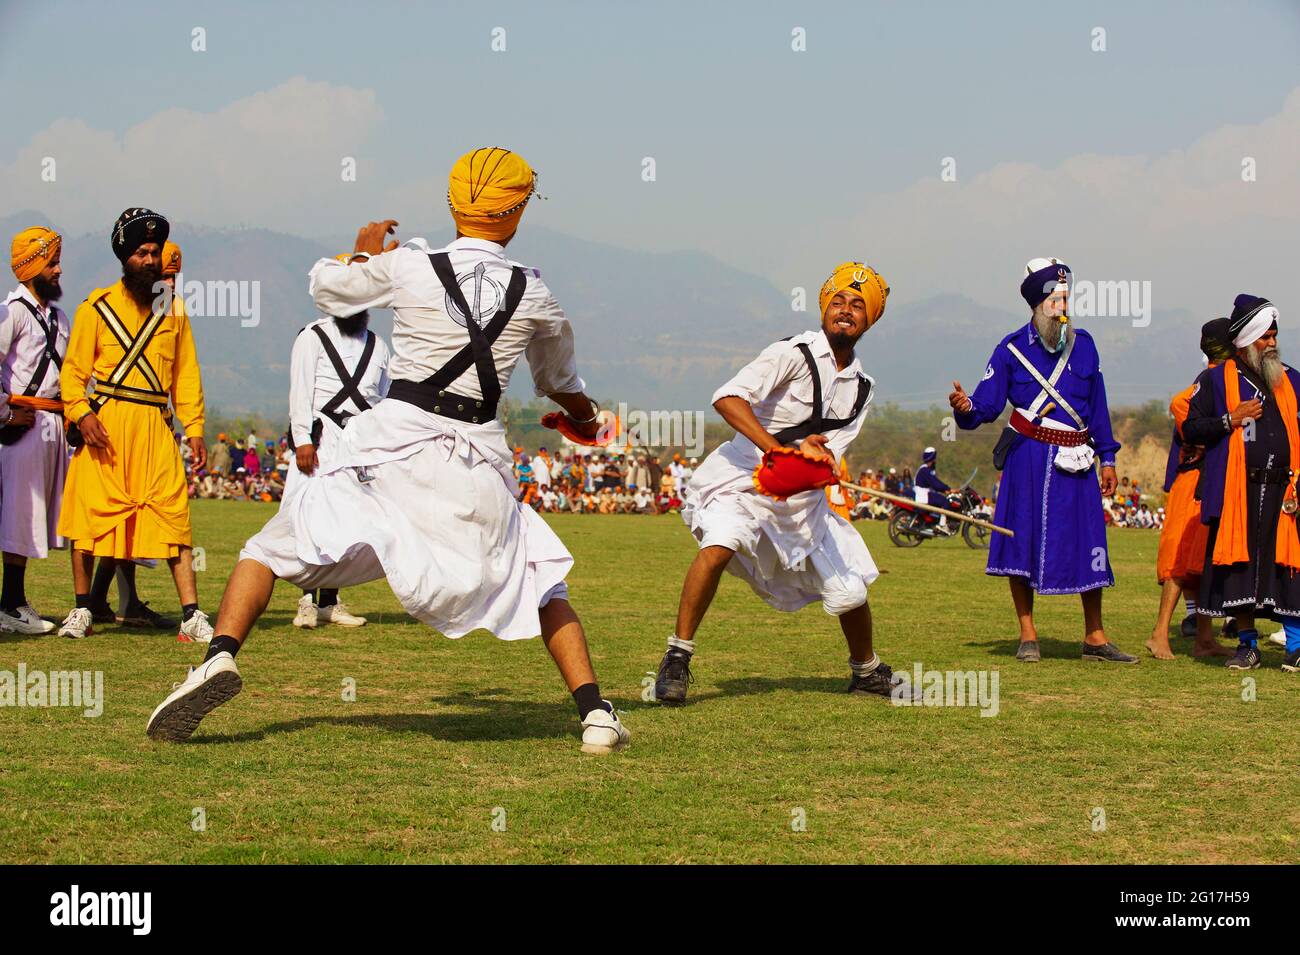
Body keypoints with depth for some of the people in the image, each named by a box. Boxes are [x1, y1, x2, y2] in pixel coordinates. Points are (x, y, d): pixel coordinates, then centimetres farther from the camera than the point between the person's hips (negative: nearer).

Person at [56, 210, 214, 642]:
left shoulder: (173, 308, 13)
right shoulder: (97, 307, 4)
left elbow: (186, 374, 14)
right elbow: (73, 369, 3)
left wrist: (194, 429, 6)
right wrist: (82, 413, -13)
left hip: (156, 428, 2)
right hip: (104, 427, -2)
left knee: (173, 516, -5)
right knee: (91, 512, 0)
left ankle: (191, 615, -5)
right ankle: (81, 611, 15)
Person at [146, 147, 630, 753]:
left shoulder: (405, 267, -3)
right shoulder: (533, 294, 4)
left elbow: (325, 287, 17)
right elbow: (560, 382, 24)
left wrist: (364, 253, 38)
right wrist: (582, 414, 47)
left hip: (393, 448, -1)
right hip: (479, 464, 2)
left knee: (273, 546, 11)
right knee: (539, 577, 22)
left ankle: (221, 656, -13)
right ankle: (595, 713, 11)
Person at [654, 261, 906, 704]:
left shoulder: (860, 388, 8)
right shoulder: (794, 354, -12)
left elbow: (830, 457, -1)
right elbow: (728, 398, -27)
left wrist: (812, 453, -26)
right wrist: (778, 449, -37)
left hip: (802, 497, 6)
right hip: (742, 477, -6)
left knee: (849, 589, 4)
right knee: (721, 541, -33)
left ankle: (866, 671, 33)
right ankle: (677, 659, -25)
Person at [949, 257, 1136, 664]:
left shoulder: (1083, 344, 9)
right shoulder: (1012, 349, 0)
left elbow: (1097, 405, 15)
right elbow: (987, 403, -3)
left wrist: (1107, 457, 13)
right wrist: (966, 407, -26)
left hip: (1074, 461, 2)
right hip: (1028, 459, -2)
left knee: (1089, 543, 1)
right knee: (1023, 542, -1)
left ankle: (1095, 637, 10)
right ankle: (1027, 634, 10)